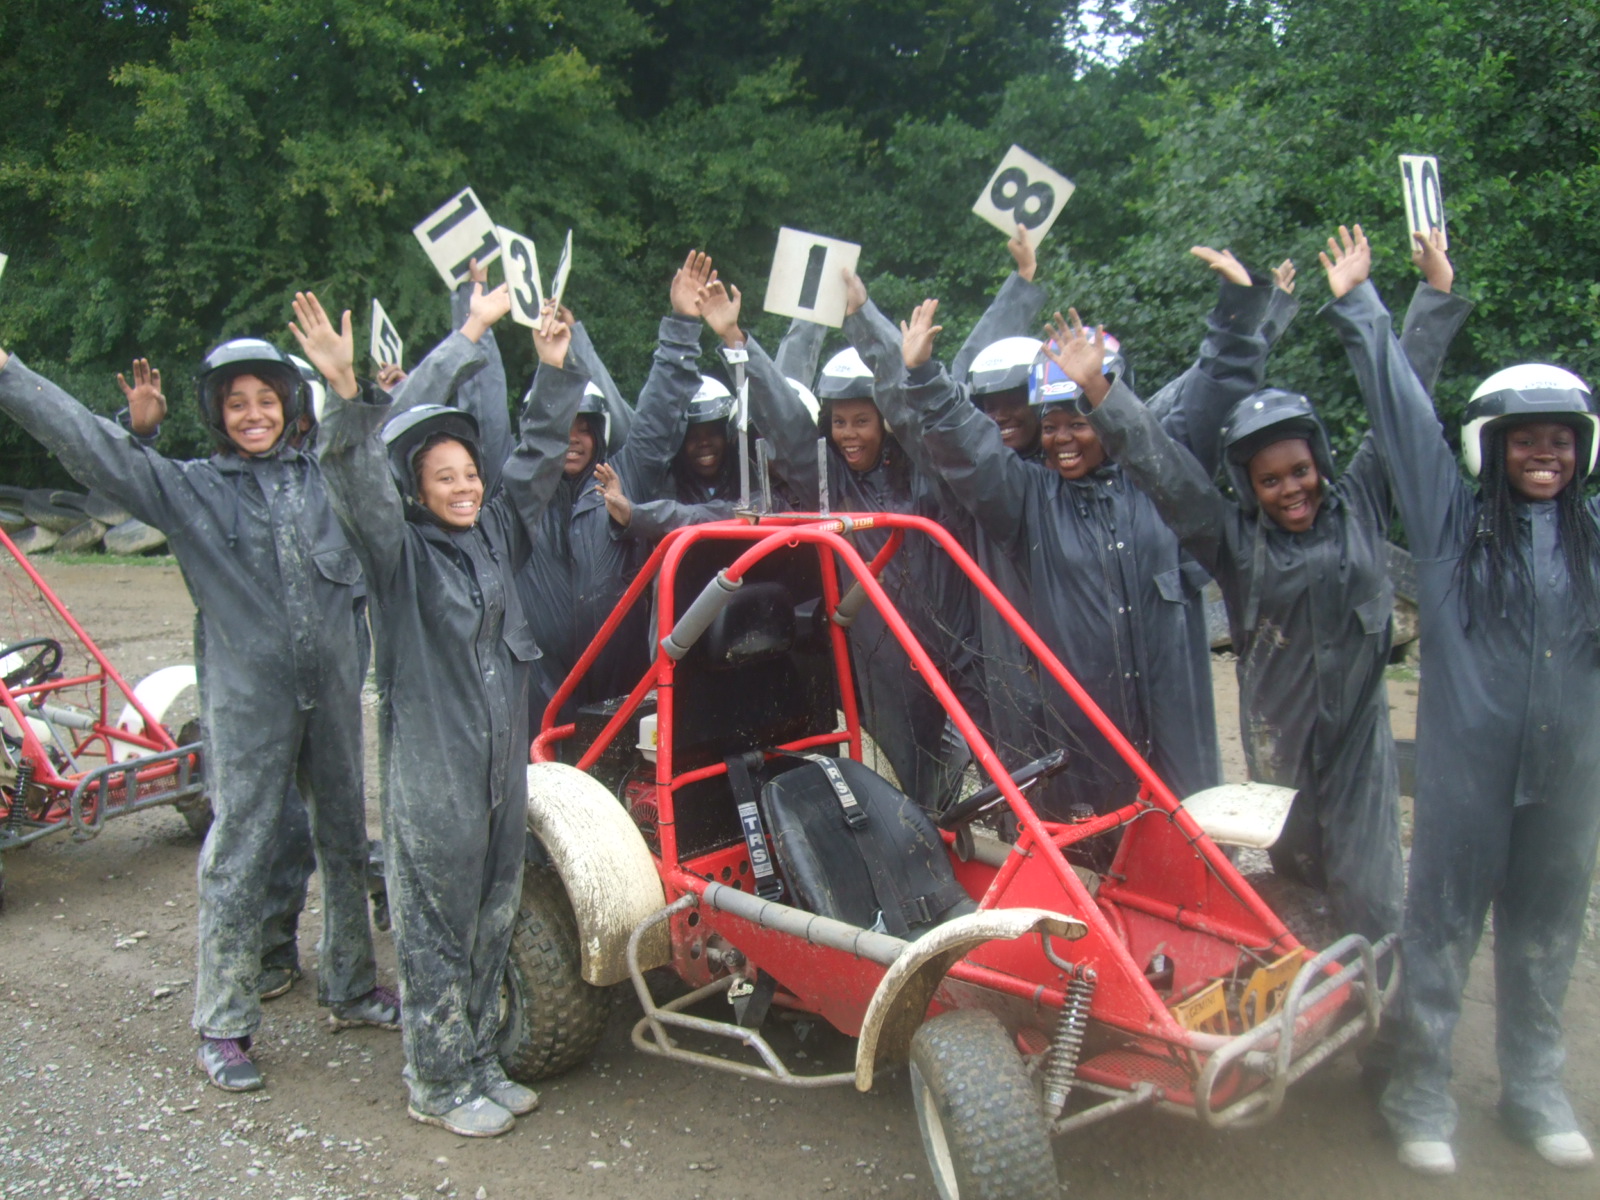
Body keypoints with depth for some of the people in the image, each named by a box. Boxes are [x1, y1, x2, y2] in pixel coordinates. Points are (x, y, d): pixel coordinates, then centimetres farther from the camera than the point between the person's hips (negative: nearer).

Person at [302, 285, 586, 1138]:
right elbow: (359, 488, -25)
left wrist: (553, 372, 13)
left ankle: (479, 1065, 32)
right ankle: (438, 1085, 20)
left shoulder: (497, 531, 9)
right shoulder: (399, 549, -8)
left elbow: (537, 460, 16)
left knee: (494, 921, 16)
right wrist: (347, 396, -40)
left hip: (504, 763, 7)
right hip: (432, 772, -6)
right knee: (436, 931, 5)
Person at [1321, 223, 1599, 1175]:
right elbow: (1404, 412, 0)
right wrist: (1361, 312, 2)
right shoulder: (1455, 518, 0)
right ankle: (1421, 1090, 17)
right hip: (1467, 762, -3)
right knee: (1443, 925, 5)